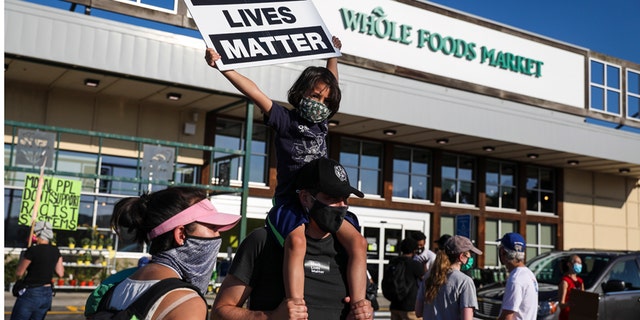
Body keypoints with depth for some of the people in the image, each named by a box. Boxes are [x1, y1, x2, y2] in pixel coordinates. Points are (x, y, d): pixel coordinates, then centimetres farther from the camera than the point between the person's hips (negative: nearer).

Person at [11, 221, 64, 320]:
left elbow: (19, 273, -9)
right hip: (47, 294, 7)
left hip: (30, 294, -7)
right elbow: (60, 273, 7)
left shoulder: (33, 250, -16)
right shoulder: (55, 251, 3)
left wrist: (23, 258, 6)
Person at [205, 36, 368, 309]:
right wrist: (221, 66, -21)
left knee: (358, 242, -19)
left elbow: (331, 81, 31)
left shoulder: (321, 124, 15)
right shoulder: (285, 120, 1)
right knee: (297, 241, -37)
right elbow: (254, 92, -12)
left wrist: (333, 54, 40)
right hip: (290, 202, -5)